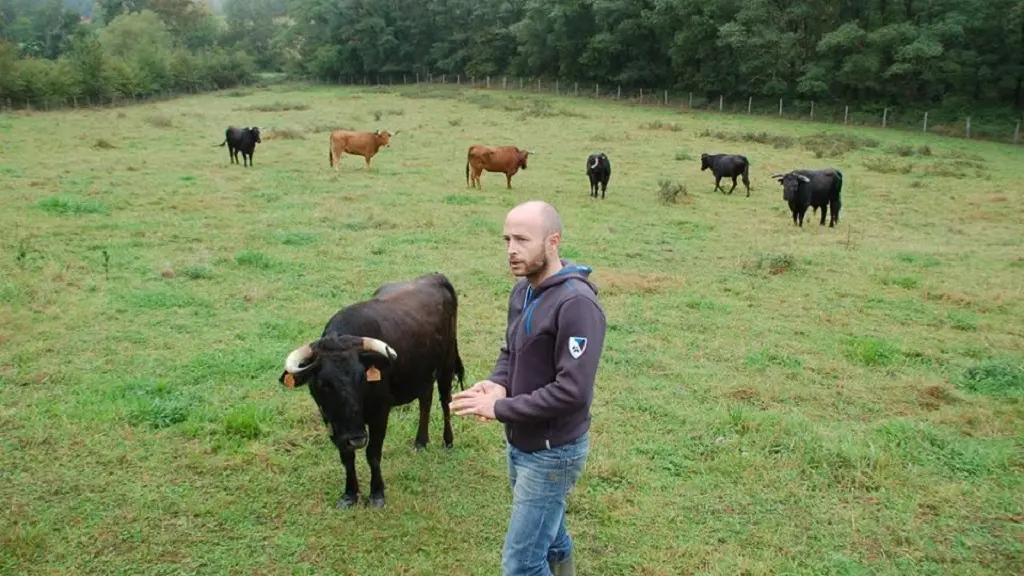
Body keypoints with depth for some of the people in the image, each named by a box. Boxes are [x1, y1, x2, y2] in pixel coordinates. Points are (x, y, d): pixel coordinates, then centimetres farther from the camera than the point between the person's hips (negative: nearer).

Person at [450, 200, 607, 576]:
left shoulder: (576, 304, -26)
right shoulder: (523, 290, 2)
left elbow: (572, 391, -30)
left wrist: (500, 408, -24)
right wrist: (498, 384, -7)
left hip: (552, 452, -8)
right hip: (520, 444, 9)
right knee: (547, 532, 27)